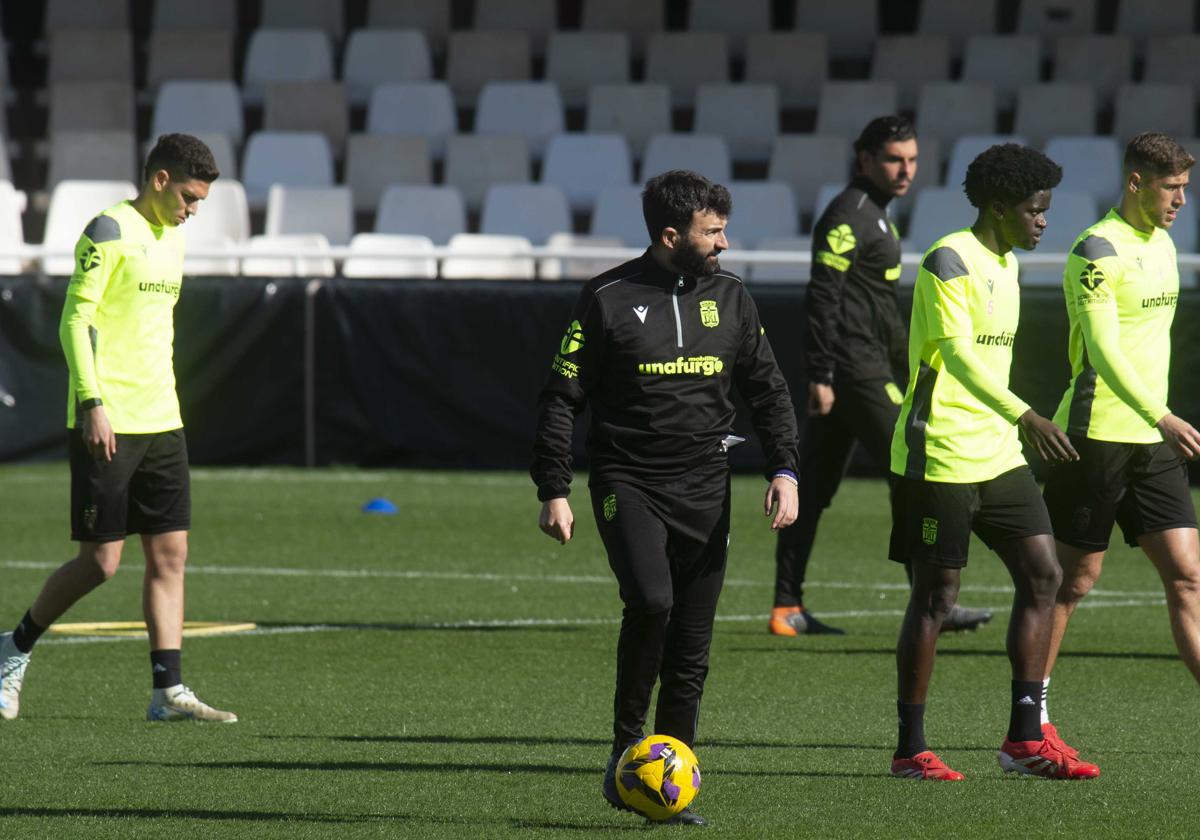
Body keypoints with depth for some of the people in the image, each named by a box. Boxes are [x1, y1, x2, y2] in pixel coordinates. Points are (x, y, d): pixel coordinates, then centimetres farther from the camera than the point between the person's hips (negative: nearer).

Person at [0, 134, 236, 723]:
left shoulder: (171, 237, 16)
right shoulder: (110, 231, -10)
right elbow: (75, 320, -14)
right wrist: (93, 403, -21)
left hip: (160, 422, 8)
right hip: (108, 425, -8)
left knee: (170, 554, 1)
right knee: (100, 560, -4)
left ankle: (168, 692, 0)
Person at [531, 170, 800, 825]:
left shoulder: (728, 297, 9)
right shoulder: (608, 299, -4)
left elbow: (767, 389, 16)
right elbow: (561, 397, -1)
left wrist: (784, 469, 4)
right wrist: (553, 491, -6)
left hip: (704, 488, 4)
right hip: (627, 481, -4)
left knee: (691, 648, 4)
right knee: (650, 601, -26)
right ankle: (626, 742, -9)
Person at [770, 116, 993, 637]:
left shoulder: (873, 214, 19)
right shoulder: (849, 216, -12)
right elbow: (822, 297, -18)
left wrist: (905, 365, 27)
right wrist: (820, 375, -21)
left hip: (865, 366, 10)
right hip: (854, 369, -10)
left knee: (814, 486, 8)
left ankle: (787, 609, 8)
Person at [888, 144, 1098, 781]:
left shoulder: (1004, 264, 15)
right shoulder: (949, 262, -14)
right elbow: (957, 354, -25)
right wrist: (1024, 416, -35)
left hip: (997, 456, 9)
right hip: (940, 459, -9)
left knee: (1042, 575, 2)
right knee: (935, 596, -3)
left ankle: (1025, 739, 6)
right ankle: (910, 749, 6)